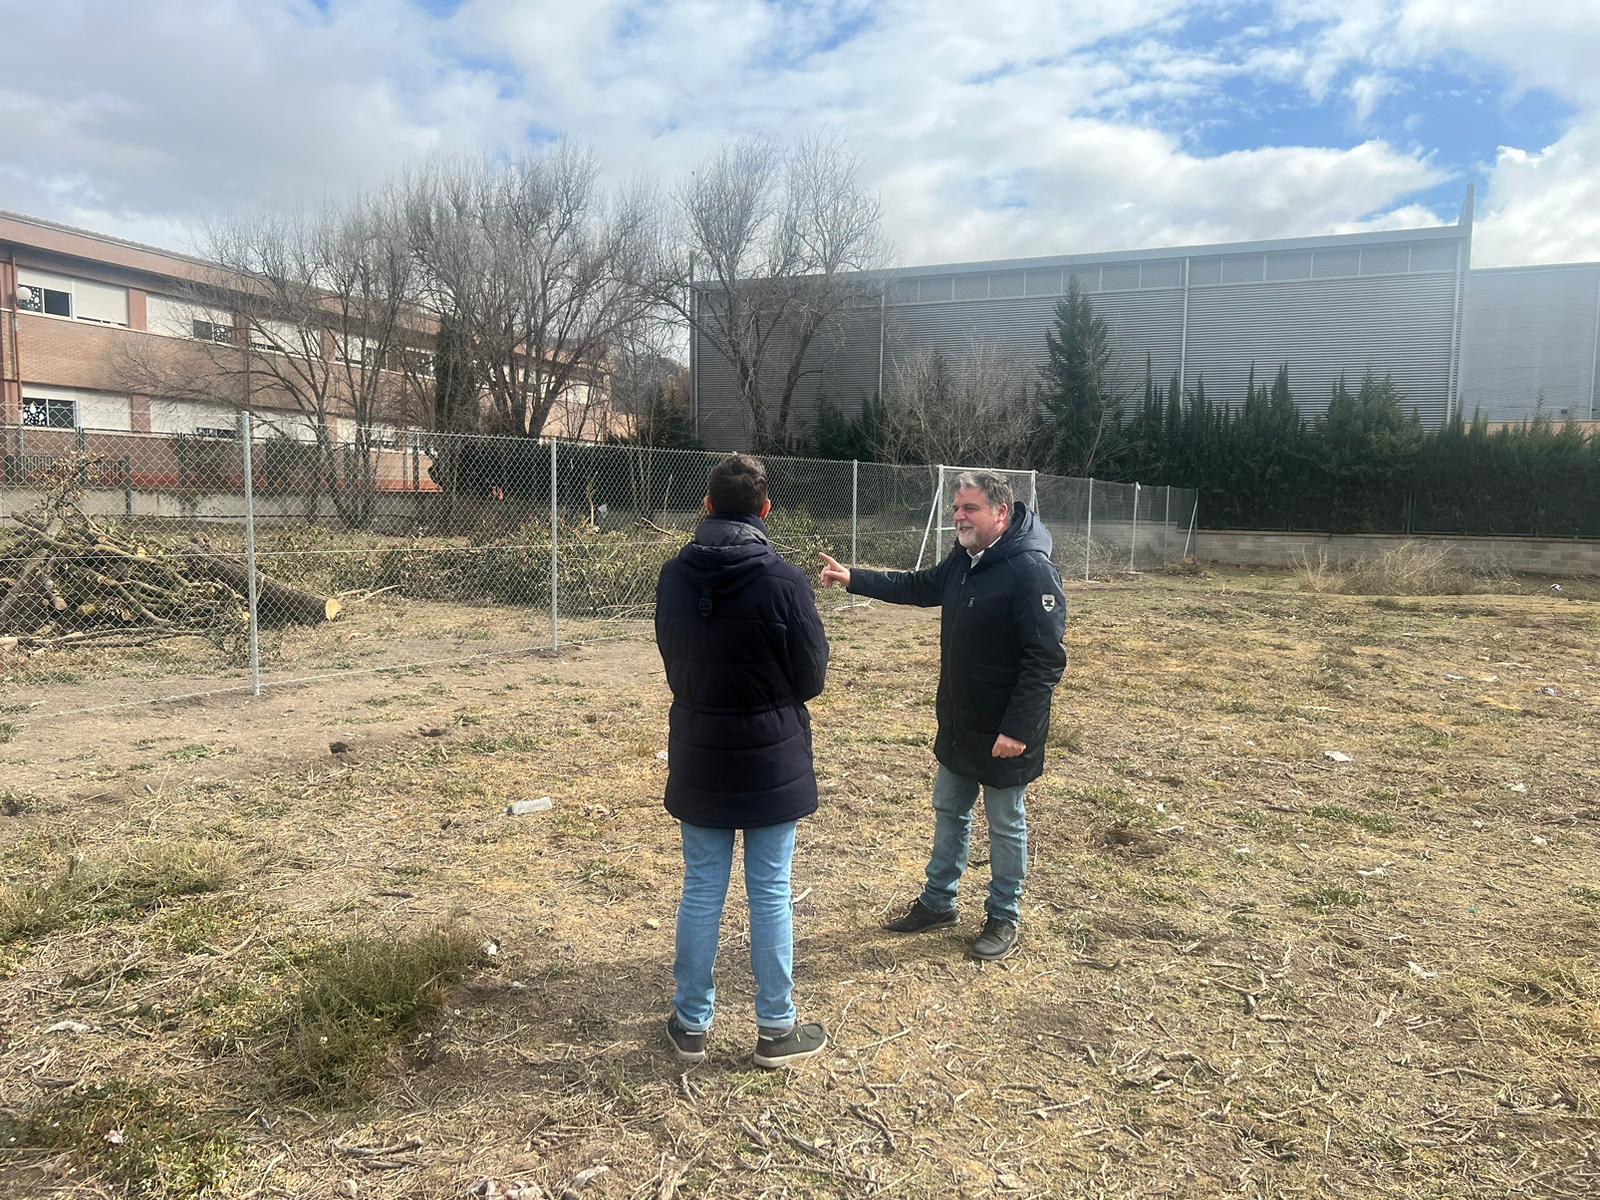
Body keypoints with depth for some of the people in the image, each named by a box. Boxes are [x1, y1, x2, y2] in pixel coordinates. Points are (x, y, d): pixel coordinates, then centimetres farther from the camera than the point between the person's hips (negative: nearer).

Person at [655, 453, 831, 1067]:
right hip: (770, 761, -3)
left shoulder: (673, 576, -5)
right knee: (770, 894, 9)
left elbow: (672, 662, 8)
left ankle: (692, 1022, 26)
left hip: (698, 759, 3)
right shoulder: (783, 581, -18)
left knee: (701, 891, 14)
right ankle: (776, 1029, 22)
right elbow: (812, 678, -9)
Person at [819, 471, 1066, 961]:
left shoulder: (1031, 571, -23)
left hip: (1005, 732, -8)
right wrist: (853, 579, 11)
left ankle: (1004, 917, 28)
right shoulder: (964, 559, 2)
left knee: (1006, 825, 10)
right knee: (949, 812, 20)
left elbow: (1046, 660, -25)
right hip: (958, 723, 8)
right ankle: (937, 902, 37)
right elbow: (919, 587, 19)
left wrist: (1018, 729, -27)